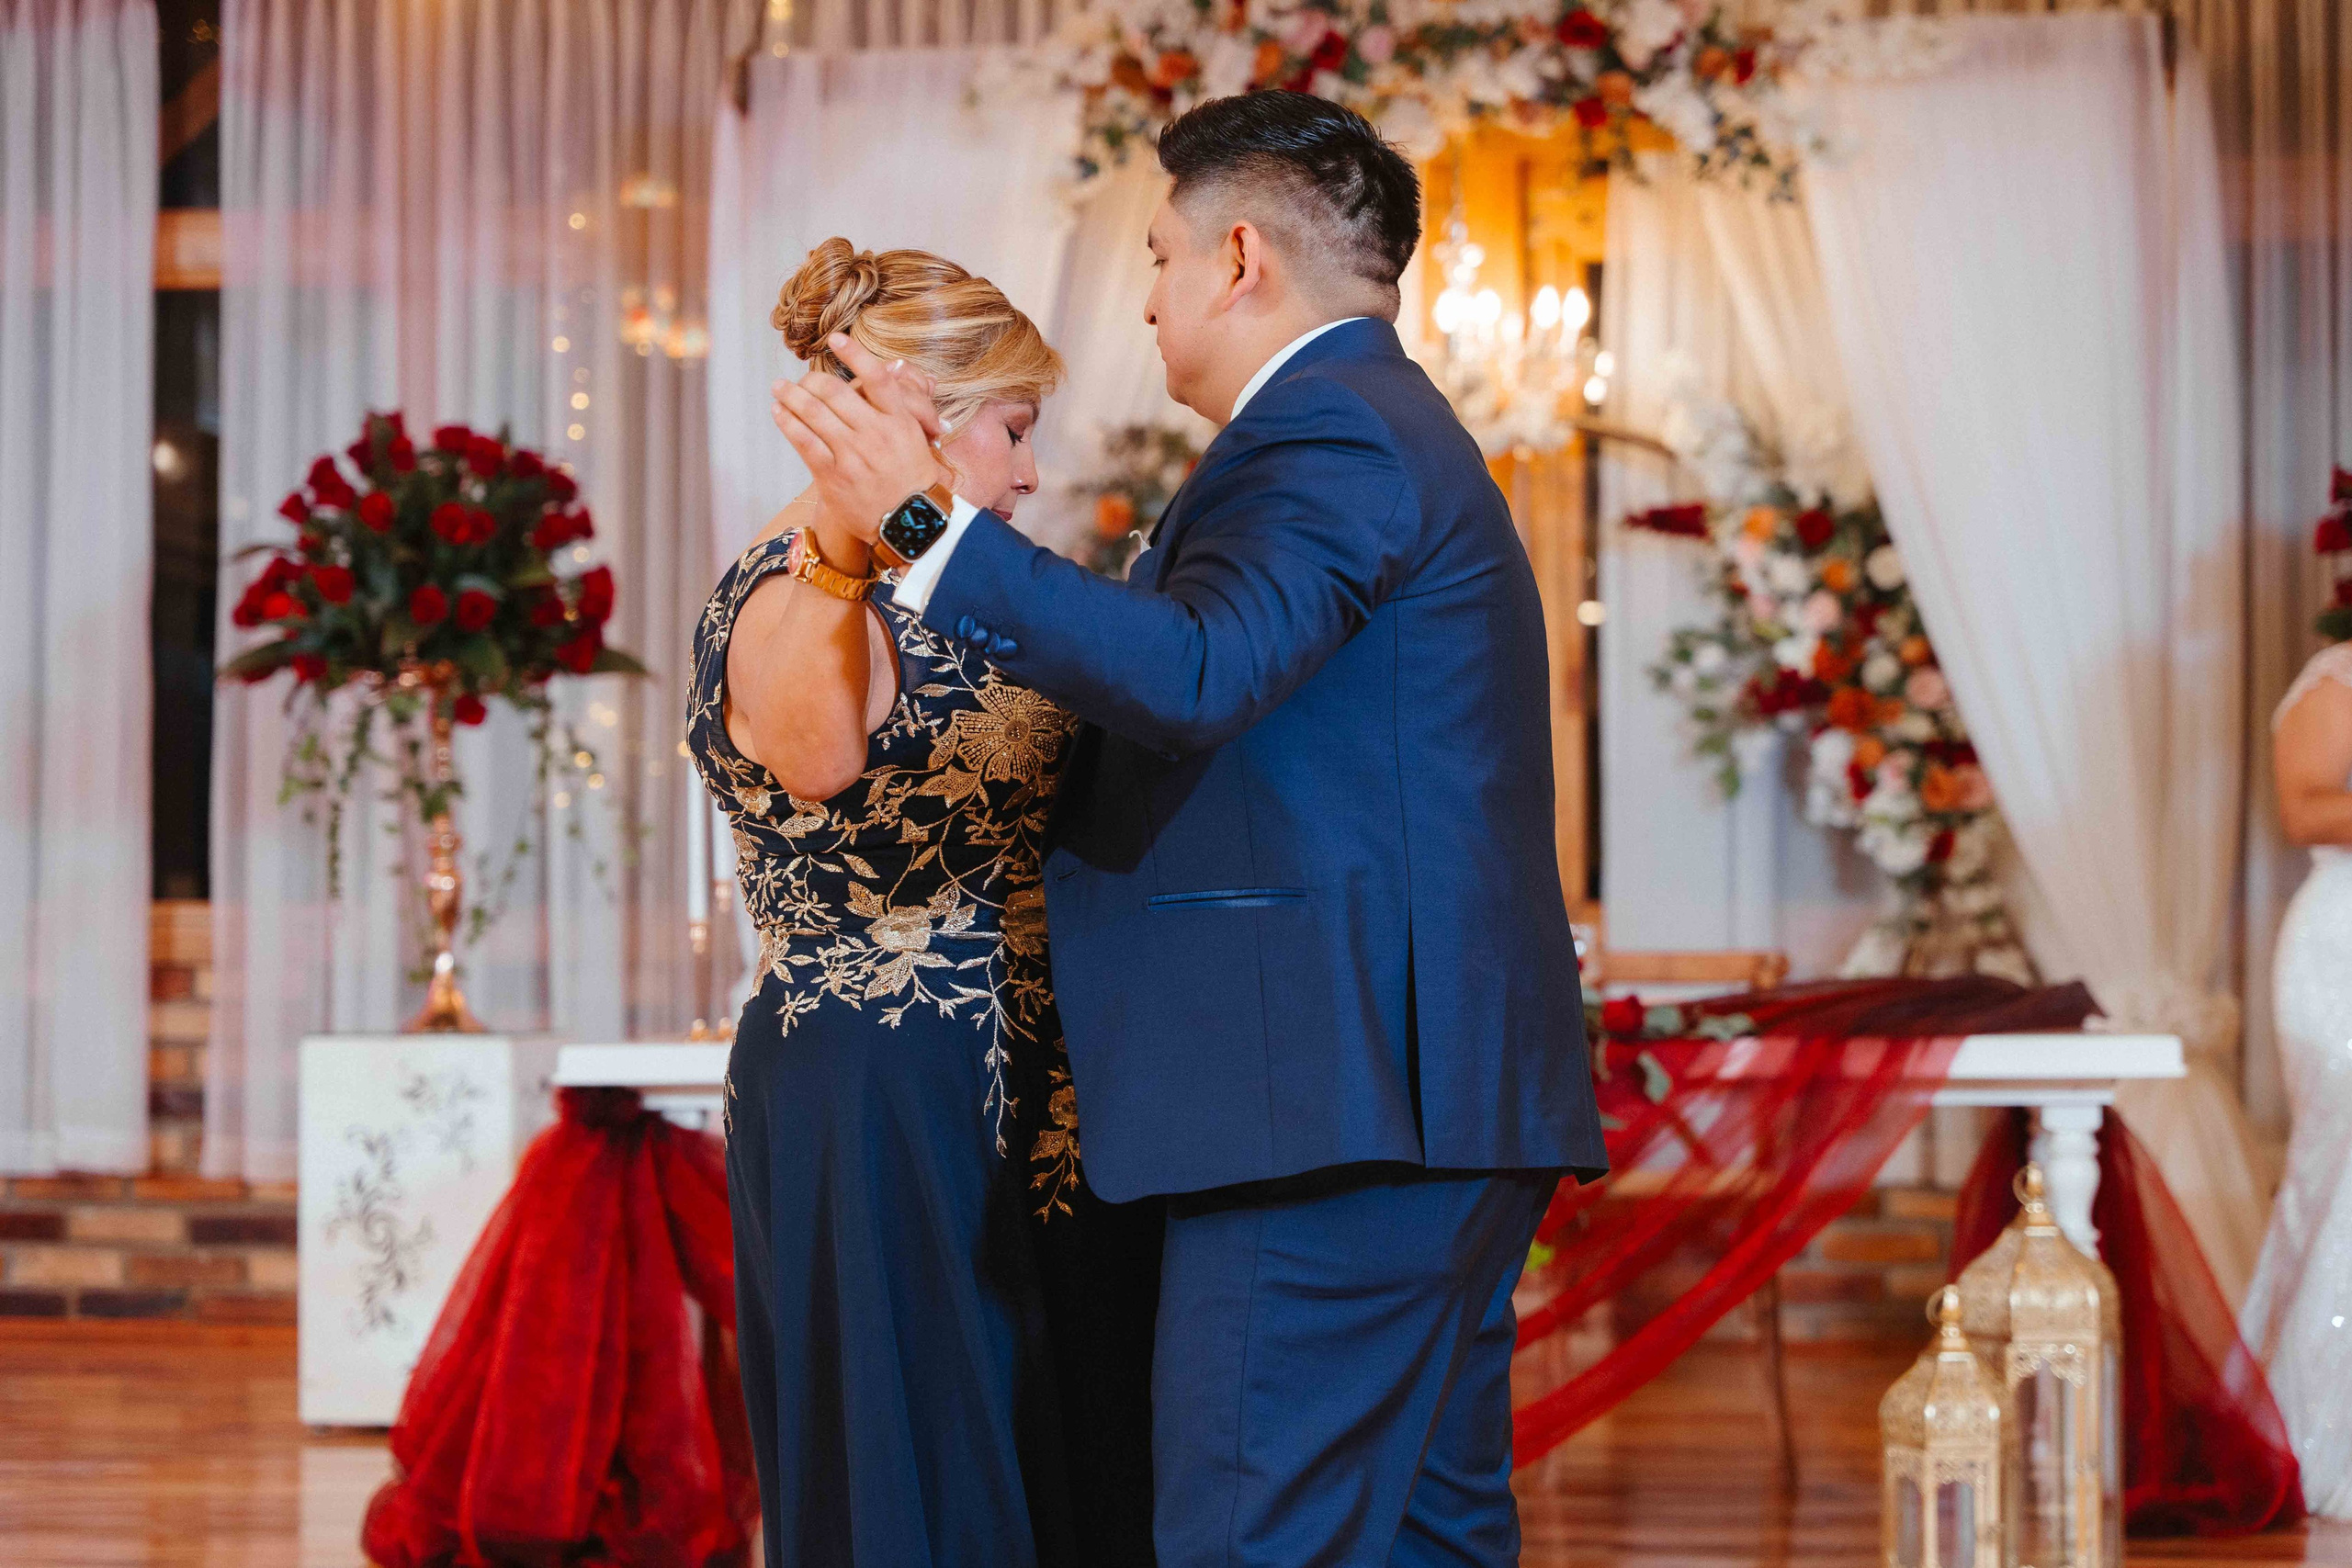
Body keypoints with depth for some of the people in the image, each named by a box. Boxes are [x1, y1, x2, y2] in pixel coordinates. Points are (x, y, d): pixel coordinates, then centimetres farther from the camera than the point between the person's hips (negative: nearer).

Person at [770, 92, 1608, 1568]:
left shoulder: (1329, 433, -10)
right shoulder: (1392, 428, 24)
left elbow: (1193, 676, -27)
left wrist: (929, 523, -28)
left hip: (1338, 1103, -11)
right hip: (1444, 1103, 11)